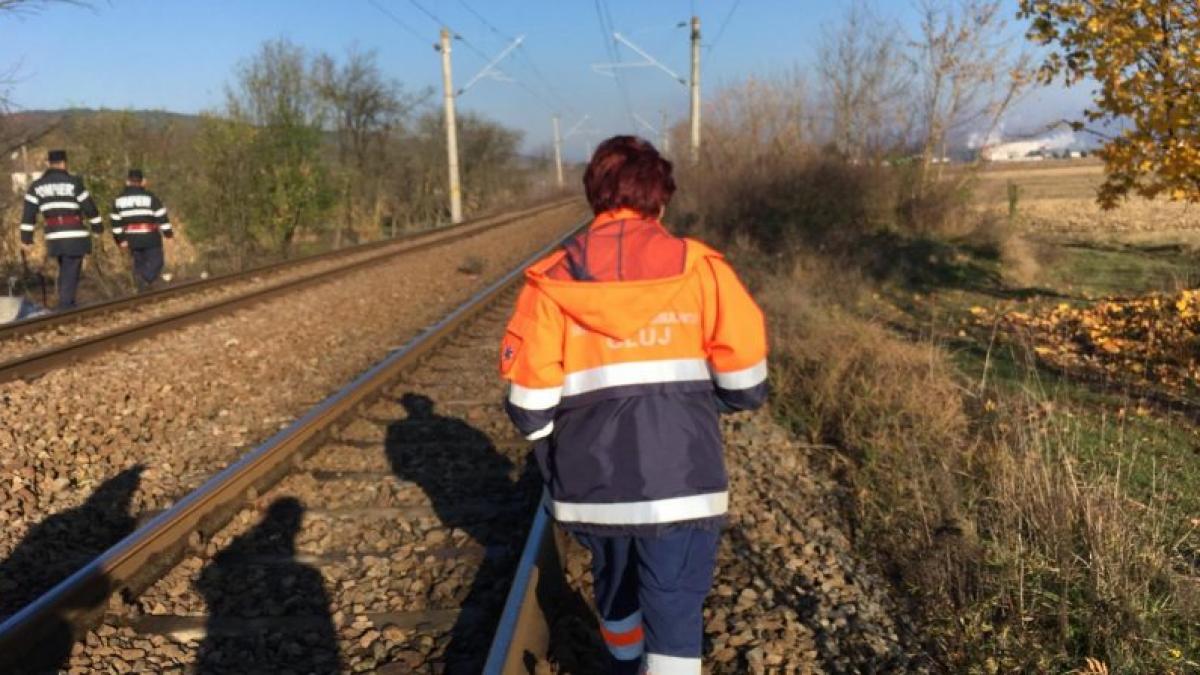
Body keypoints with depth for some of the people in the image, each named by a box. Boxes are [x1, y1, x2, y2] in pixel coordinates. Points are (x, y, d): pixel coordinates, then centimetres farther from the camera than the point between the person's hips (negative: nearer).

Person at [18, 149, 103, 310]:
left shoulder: (36, 186, 8)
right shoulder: (74, 182, -4)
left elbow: (28, 214, 6)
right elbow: (89, 207, -1)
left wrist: (26, 237, 10)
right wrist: (98, 226, 12)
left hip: (54, 238, 4)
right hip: (76, 237, -4)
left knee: (64, 272, 20)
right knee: (70, 274, -3)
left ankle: (67, 305, 24)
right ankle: (65, 308, -8)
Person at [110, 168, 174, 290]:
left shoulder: (119, 199, 9)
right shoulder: (149, 197, -6)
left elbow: (115, 221, 11)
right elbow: (161, 215, -7)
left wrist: (120, 239, 18)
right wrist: (168, 232, 3)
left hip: (132, 239, 4)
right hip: (150, 238, -4)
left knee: (139, 262, 16)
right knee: (155, 262, 1)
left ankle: (142, 289, 12)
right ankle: (145, 278, -28)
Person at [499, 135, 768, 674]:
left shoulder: (552, 279, -3)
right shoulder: (698, 266, -6)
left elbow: (528, 406, -6)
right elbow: (745, 385, -5)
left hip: (591, 484, 3)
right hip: (681, 482, -3)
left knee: (615, 589, 27)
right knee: (674, 610, 7)